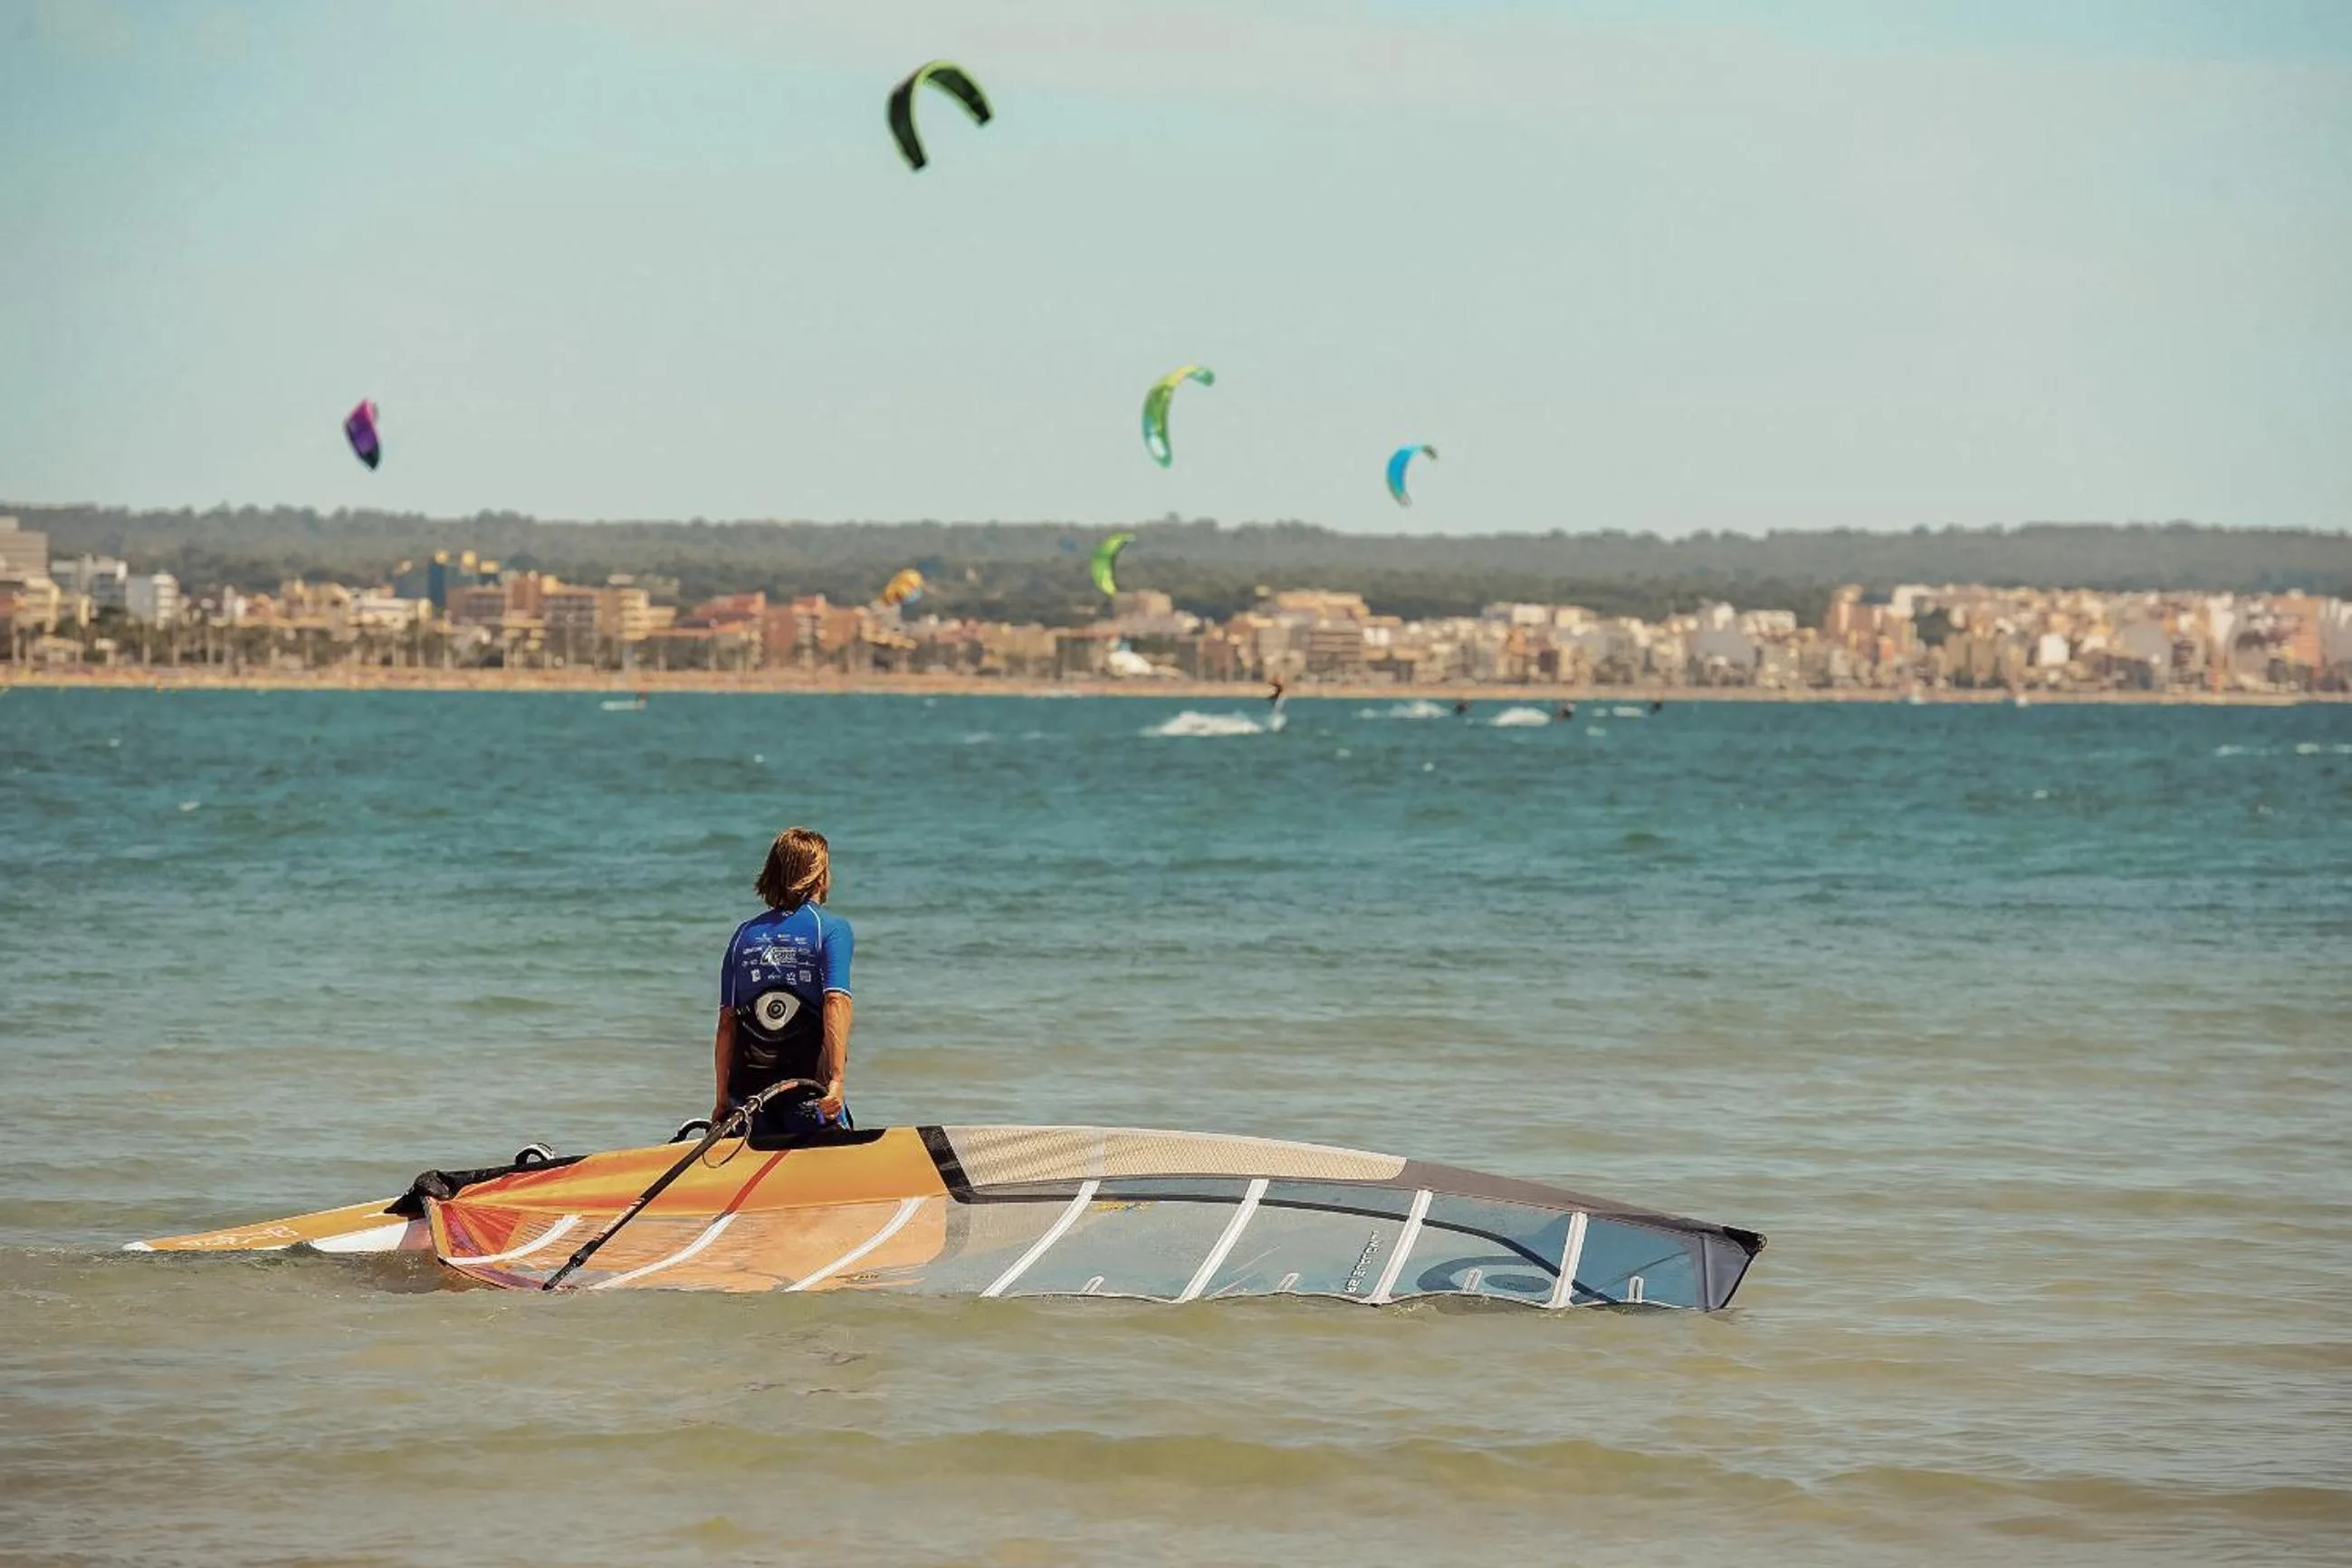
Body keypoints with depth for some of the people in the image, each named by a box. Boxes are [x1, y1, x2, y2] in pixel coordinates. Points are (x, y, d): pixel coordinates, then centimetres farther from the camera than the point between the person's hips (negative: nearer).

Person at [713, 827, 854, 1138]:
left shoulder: (745, 934, 11)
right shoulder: (832, 928, -1)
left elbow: (727, 1023, 7)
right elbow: (836, 1002, -15)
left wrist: (722, 1100, 10)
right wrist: (837, 1079, -20)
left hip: (749, 1087, 4)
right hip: (809, 1088, -4)